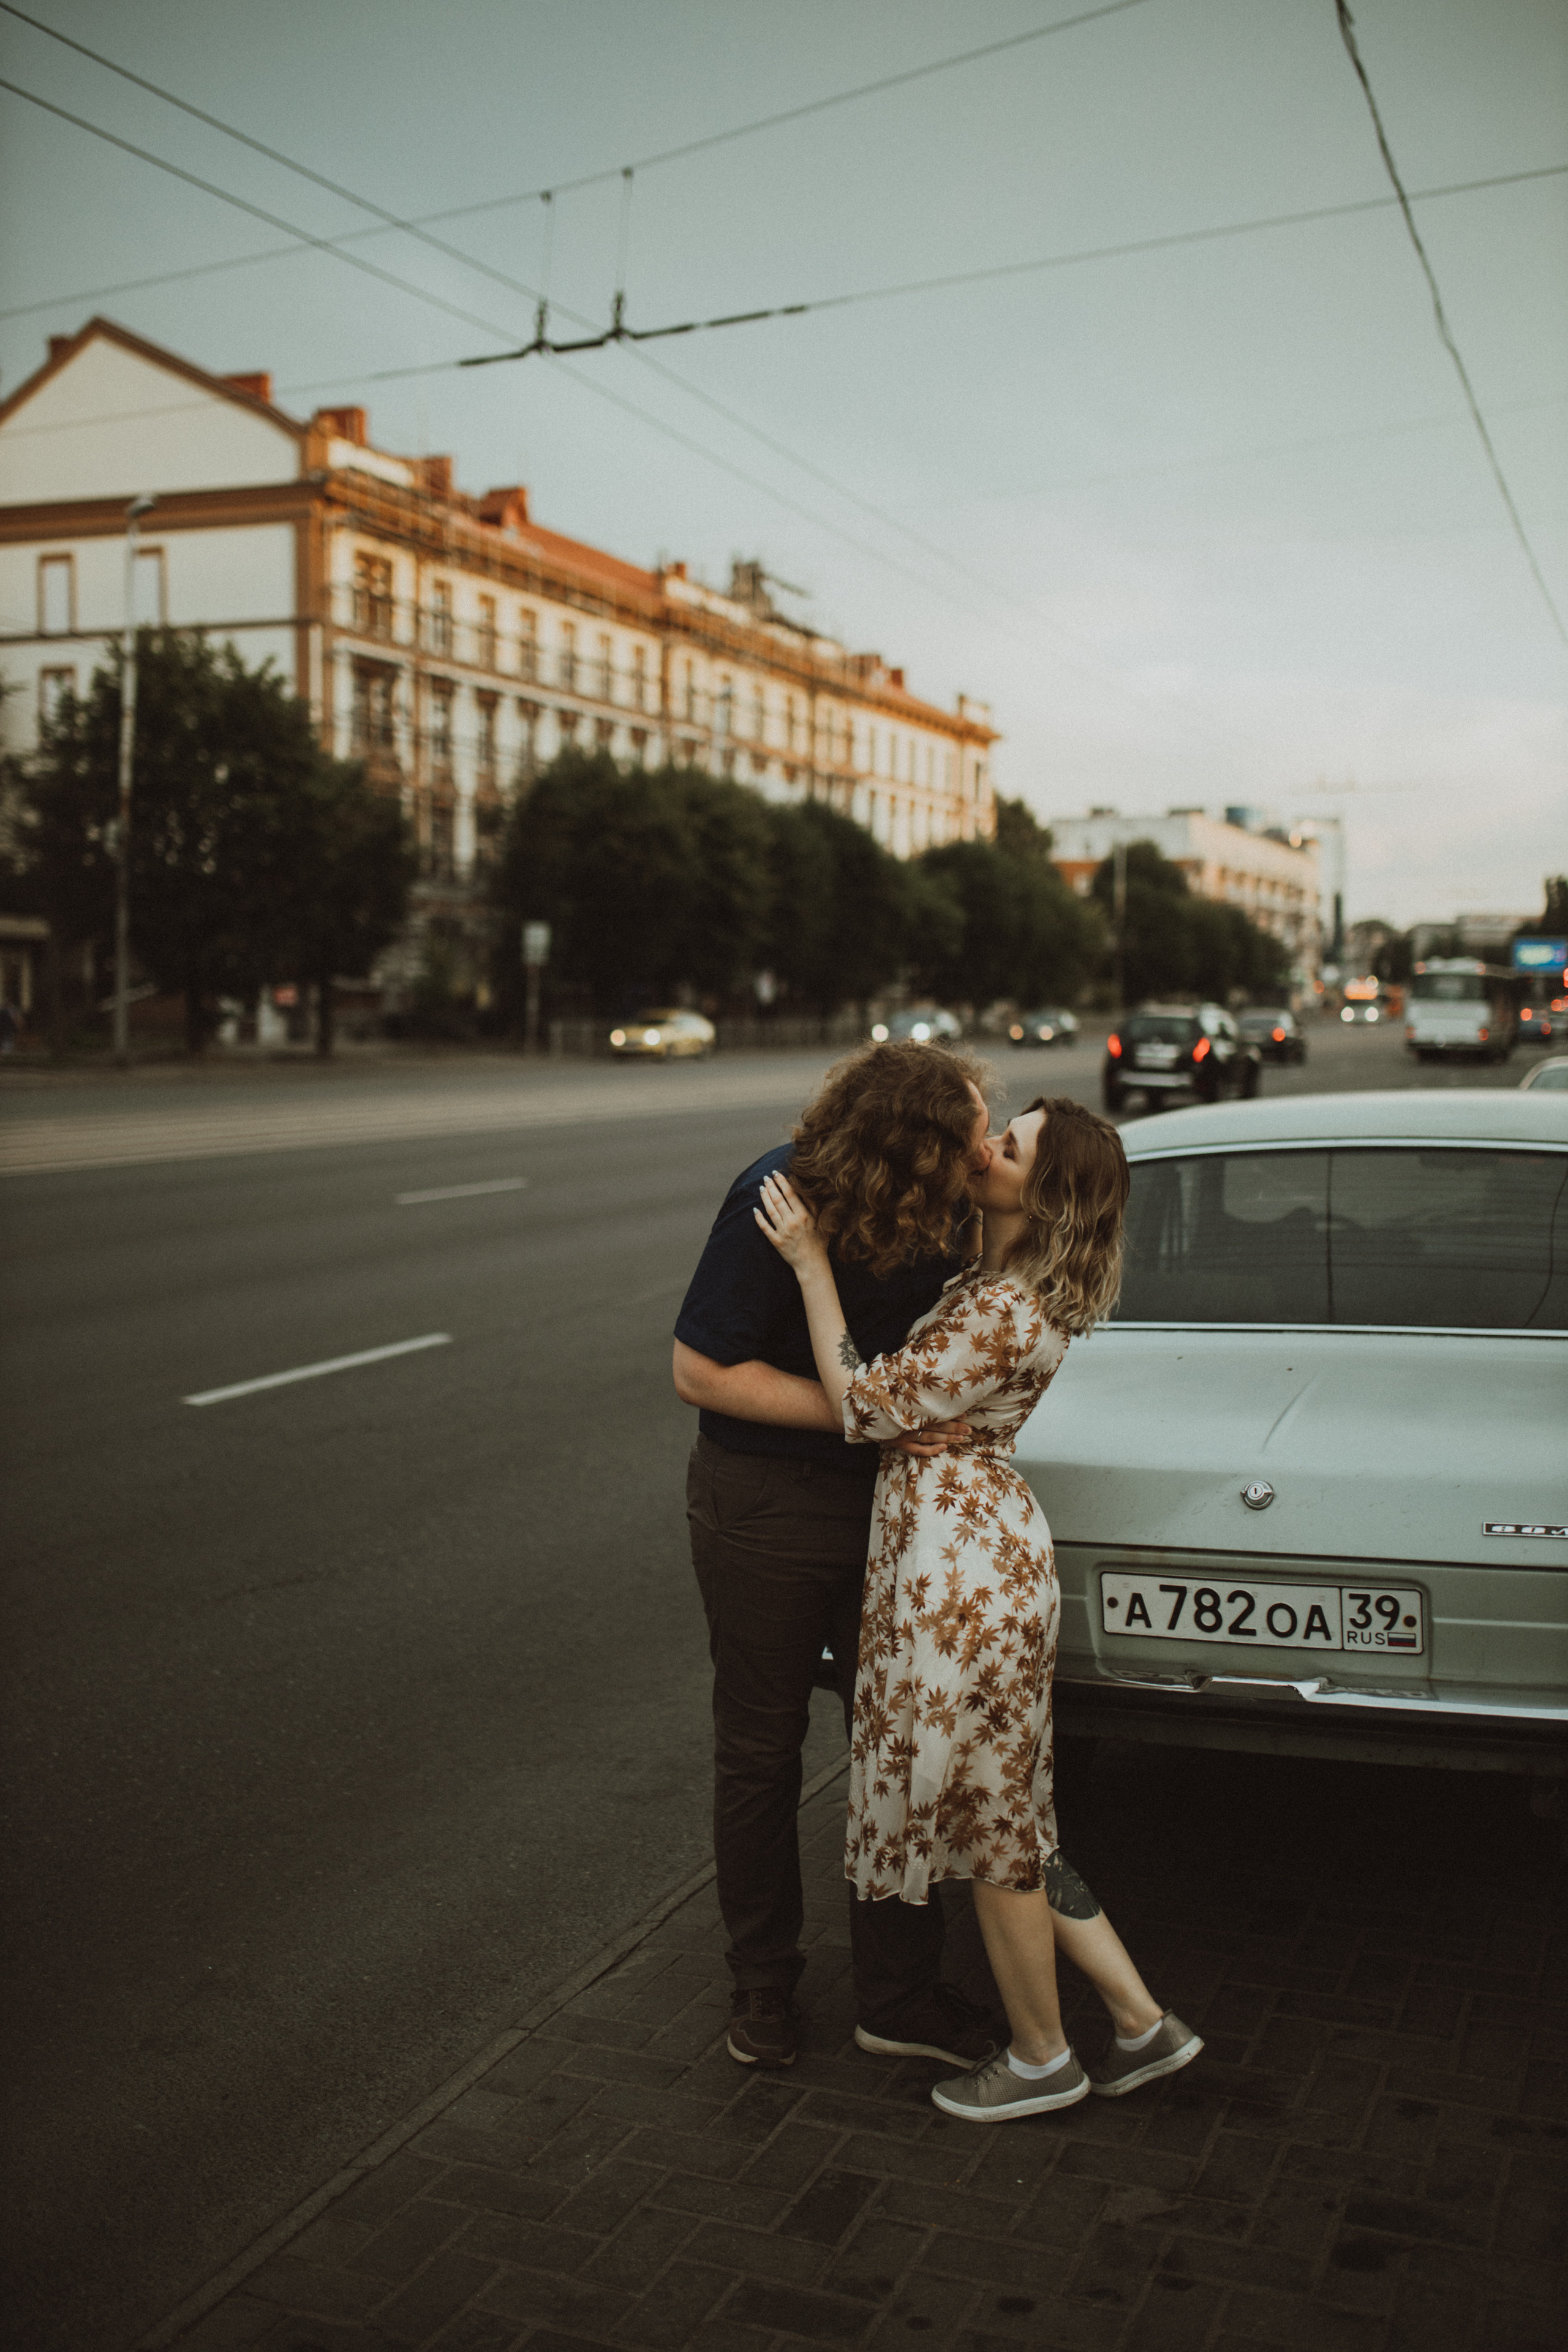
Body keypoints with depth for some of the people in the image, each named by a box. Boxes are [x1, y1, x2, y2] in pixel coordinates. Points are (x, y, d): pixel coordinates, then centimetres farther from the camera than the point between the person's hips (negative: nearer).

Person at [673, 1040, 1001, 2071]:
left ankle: (899, 1994, 25)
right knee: (762, 1750, 11)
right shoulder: (776, 1204, -25)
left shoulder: (944, 1207, -10)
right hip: (764, 1503, -4)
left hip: (890, 1497, 5)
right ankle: (765, 1984, 31)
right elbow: (701, 1370, -20)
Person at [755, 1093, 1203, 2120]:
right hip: (978, 1546, 10)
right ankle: (1144, 2023, 27)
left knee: (990, 1821, 7)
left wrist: (813, 1264, -14)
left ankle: (1042, 2057, 26)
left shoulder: (1007, 1312, -21)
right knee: (1008, 1815, 18)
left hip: (965, 1563, -10)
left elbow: (869, 1406, -17)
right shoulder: (1006, 1280, 10)